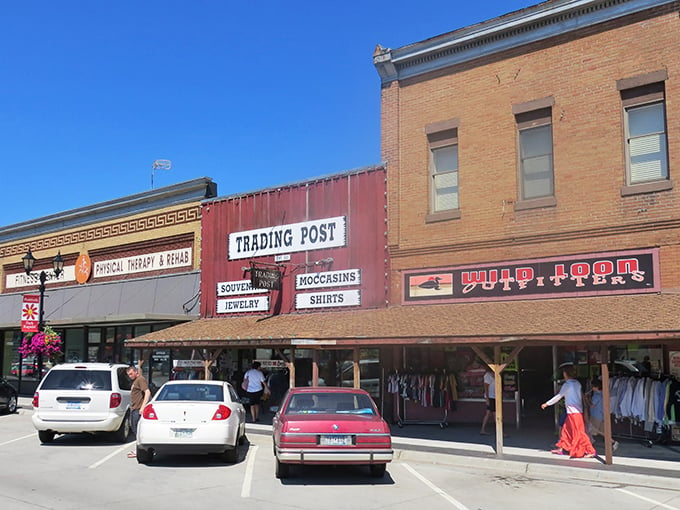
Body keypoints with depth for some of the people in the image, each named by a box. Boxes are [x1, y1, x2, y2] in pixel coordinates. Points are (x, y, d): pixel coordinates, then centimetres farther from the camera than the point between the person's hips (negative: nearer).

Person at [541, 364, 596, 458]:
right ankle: (561, 449, 23)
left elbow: (558, 396, -8)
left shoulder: (567, 385, -13)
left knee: (579, 433, -5)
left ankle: (590, 451, -3)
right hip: (578, 411, 9)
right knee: (565, 430, 15)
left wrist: (547, 404, 0)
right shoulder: (577, 383, 9)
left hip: (573, 412, -9)